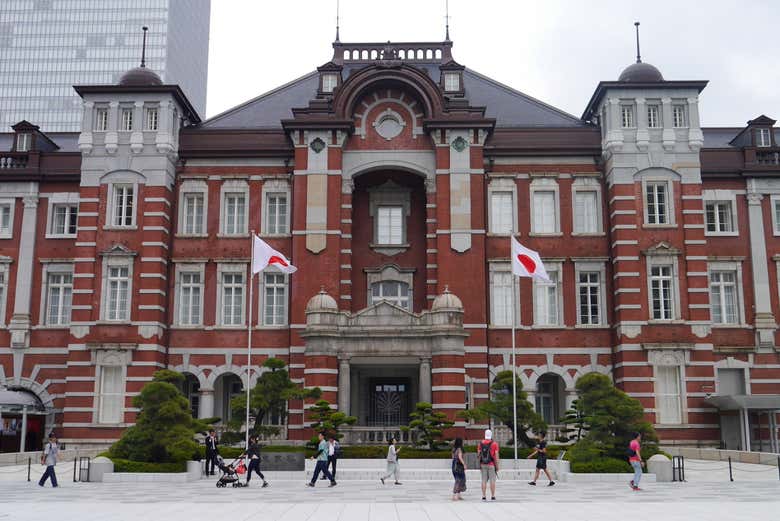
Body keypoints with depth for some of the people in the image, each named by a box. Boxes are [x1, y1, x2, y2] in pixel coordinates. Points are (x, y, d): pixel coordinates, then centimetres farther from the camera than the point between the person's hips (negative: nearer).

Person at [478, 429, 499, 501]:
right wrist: (497, 466, -1)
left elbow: (478, 455, 4)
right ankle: (492, 496, 3)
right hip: (491, 465, -3)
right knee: (492, 481, 2)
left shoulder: (480, 444, 4)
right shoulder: (494, 444, -5)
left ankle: (484, 496, 5)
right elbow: (496, 456, -7)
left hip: (483, 465, 3)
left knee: (484, 481, 5)